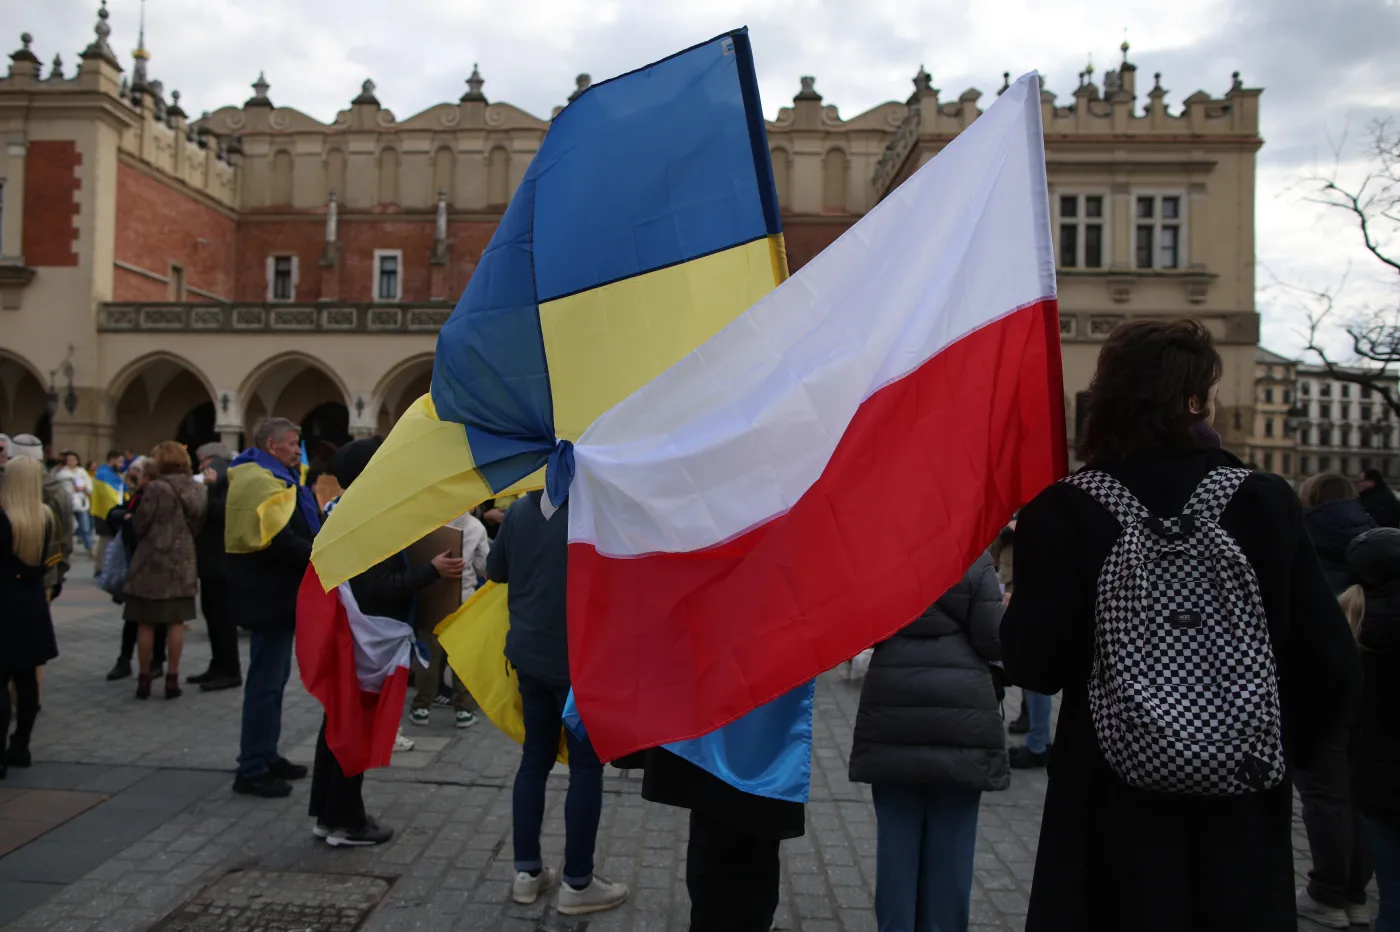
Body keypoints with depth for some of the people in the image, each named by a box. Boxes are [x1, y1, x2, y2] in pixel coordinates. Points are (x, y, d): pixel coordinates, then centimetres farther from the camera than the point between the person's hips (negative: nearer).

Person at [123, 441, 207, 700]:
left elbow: (139, 525, -9)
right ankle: (172, 678, 8)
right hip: (183, 562, 5)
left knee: (146, 623, 6)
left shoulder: (156, 487, -14)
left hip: (152, 561, -5)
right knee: (176, 622, 8)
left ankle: (144, 679, 12)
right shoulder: (198, 489, 4)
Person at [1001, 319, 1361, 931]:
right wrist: (1281, 753, 11)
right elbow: (1331, 666, -6)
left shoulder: (1064, 512, -12)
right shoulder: (1264, 503, -7)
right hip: (1241, 819, 1)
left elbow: (1034, 665, -13)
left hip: (1114, 813, -1)